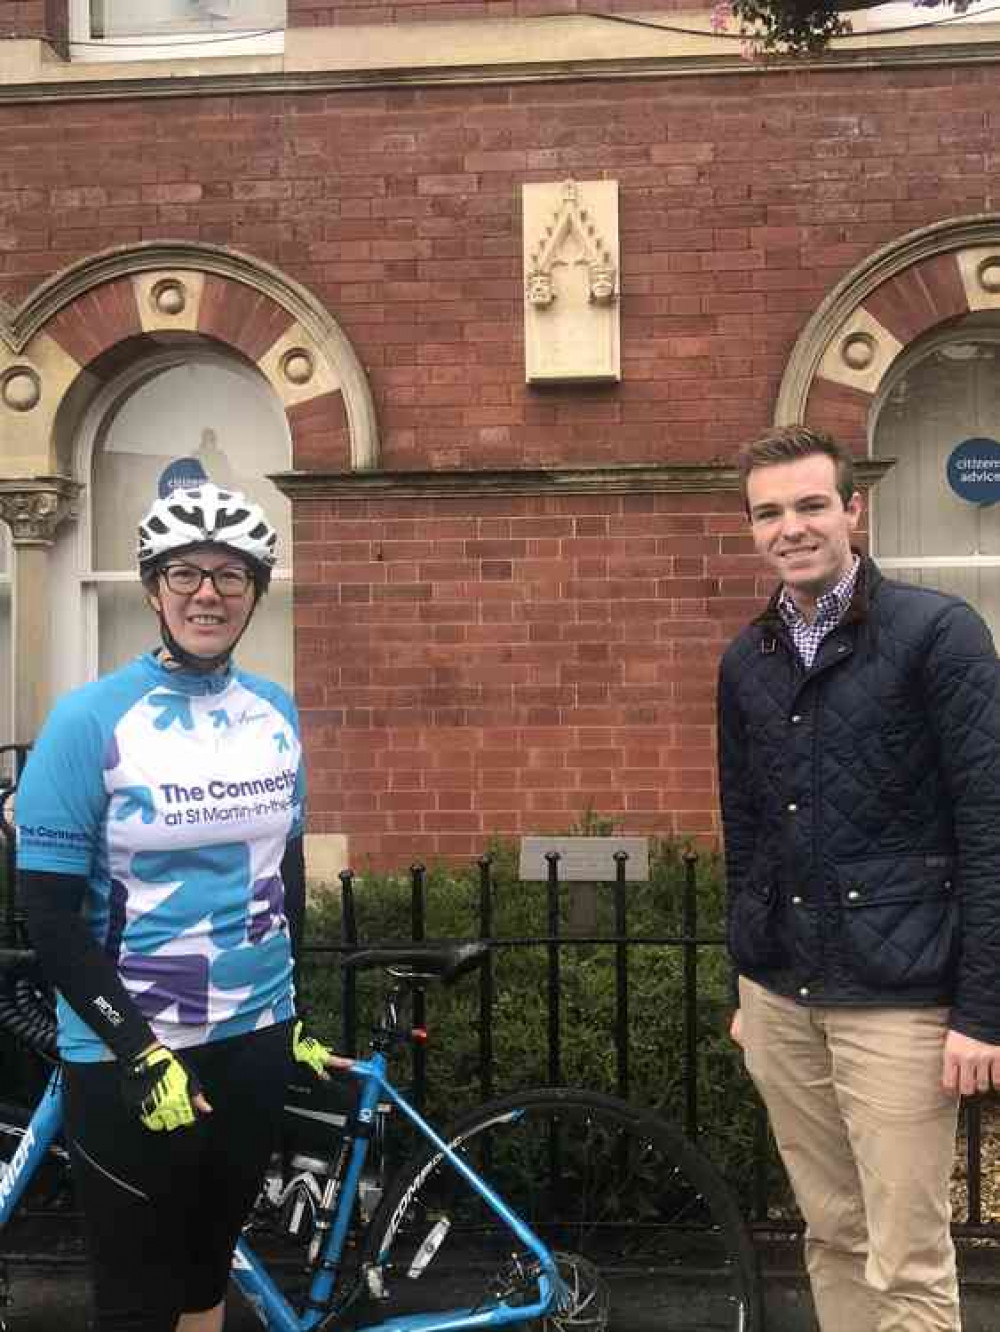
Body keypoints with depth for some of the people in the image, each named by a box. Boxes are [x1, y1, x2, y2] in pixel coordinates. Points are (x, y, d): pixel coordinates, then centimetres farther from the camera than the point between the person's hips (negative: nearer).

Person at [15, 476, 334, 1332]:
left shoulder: (275, 713, 3)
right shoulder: (90, 720, -12)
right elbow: (50, 916, -13)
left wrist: (296, 1016, 13)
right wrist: (142, 1052, -17)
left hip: (253, 1040, 5)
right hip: (128, 1054, -4)